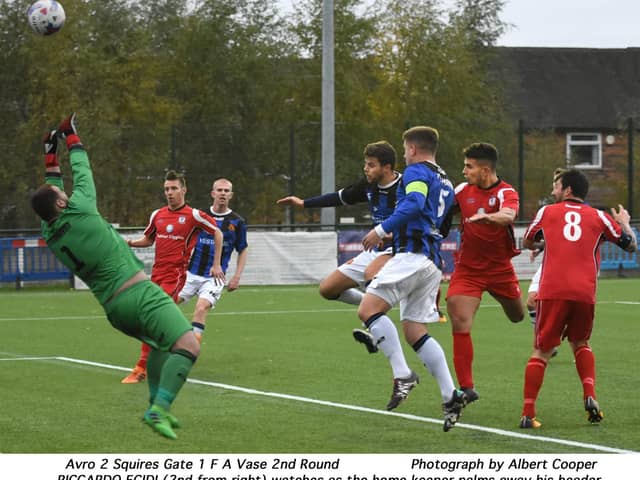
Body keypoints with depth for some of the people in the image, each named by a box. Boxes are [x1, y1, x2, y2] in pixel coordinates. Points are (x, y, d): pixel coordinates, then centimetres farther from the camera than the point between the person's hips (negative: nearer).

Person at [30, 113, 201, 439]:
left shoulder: (50, 235, 7)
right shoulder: (79, 211, -11)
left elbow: (51, 191, 25)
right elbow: (82, 174, 6)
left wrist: (51, 160, 30)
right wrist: (72, 138, 19)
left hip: (113, 308, 9)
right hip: (139, 294, -9)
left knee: (160, 345, 31)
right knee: (188, 345, -18)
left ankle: (157, 406, 22)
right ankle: (159, 411, -31)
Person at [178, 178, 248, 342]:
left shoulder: (237, 222, 0)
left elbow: (243, 250, 9)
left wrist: (237, 277, 0)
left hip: (214, 277, -3)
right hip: (191, 273, 3)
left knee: (202, 308, -23)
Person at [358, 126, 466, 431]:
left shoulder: (416, 171, -2)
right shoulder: (445, 182, 25)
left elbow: (414, 204, -22)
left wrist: (382, 230, -21)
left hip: (412, 255, -9)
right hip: (433, 262, 9)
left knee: (368, 308, -15)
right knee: (414, 330, 9)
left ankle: (402, 375, -25)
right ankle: (450, 396, -1)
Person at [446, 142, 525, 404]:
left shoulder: (506, 193, -16)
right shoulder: (463, 190, -2)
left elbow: (508, 216, -36)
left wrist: (487, 217, -57)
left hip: (500, 268, -2)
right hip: (467, 269, 2)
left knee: (517, 316, 19)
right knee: (460, 324, -16)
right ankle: (466, 388, -12)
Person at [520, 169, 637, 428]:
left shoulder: (546, 212, 13)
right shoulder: (598, 217, 14)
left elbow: (527, 243, 28)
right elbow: (631, 245, 17)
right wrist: (624, 223, 37)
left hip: (552, 292, -1)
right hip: (585, 293, 1)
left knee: (541, 351, 5)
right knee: (580, 344, 23)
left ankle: (528, 414, -2)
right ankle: (590, 396, 3)